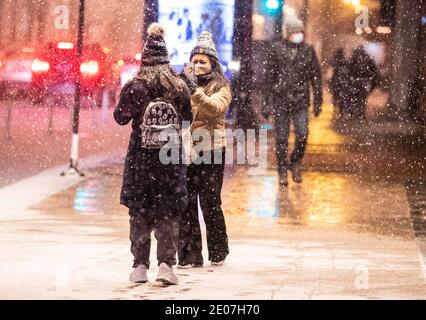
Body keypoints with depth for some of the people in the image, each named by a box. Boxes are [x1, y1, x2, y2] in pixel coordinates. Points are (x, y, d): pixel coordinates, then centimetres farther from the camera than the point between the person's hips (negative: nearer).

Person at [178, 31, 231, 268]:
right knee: (186, 204, 0)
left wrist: (195, 89, -27)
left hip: (211, 151, -3)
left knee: (210, 203, 1)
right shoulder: (185, 84, 11)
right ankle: (190, 255, 5)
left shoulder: (221, 87, 2)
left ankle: (218, 252, 18)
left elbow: (215, 108, -19)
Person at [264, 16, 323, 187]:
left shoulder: (308, 50, 5)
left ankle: (296, 164, 14)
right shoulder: (277, 49, 3)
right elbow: (270, 75, 5)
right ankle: (283, 171, 13)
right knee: (281, 138, 2)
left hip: (301, 101, 0)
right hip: (281, 100, 0)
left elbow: (316, 77, 10)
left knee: (302, 135, -9)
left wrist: (318, 101, 7)